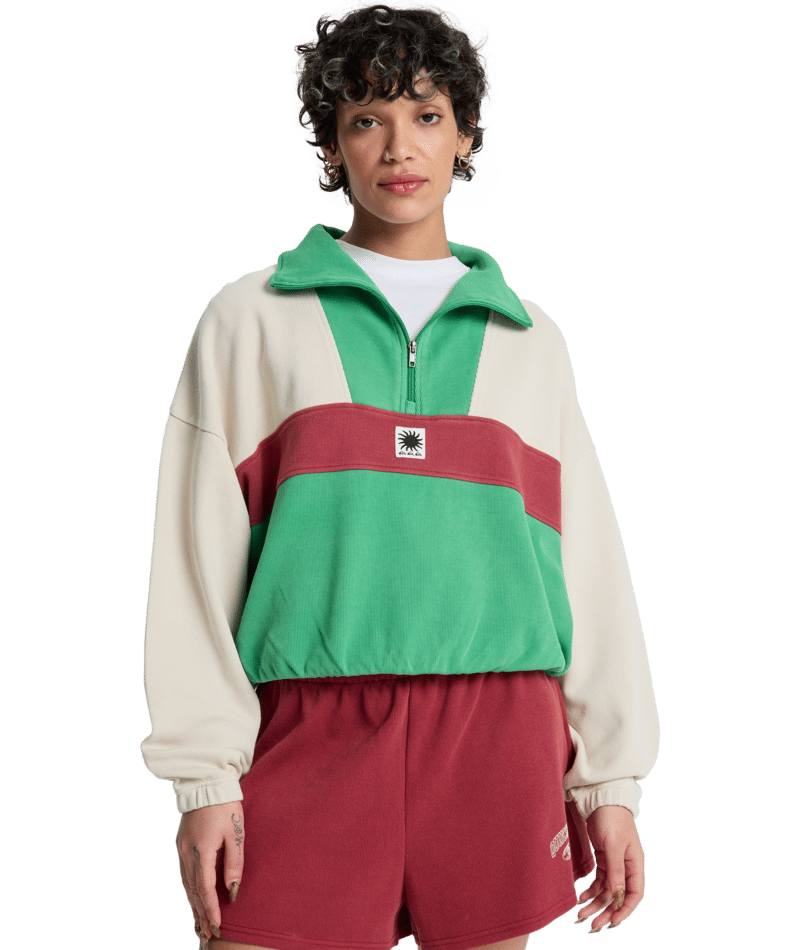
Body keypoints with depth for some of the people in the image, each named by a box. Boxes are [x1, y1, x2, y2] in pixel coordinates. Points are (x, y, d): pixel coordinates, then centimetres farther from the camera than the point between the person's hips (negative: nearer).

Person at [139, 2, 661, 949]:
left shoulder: (529, 337, 15)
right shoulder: (248, 319, 9)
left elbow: (589, 560, 13)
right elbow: (196, 559, 5)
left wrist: (611, 779, 7)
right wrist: (204, 774, -3)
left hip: (501, 735, 2)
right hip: (310, 732, -1)